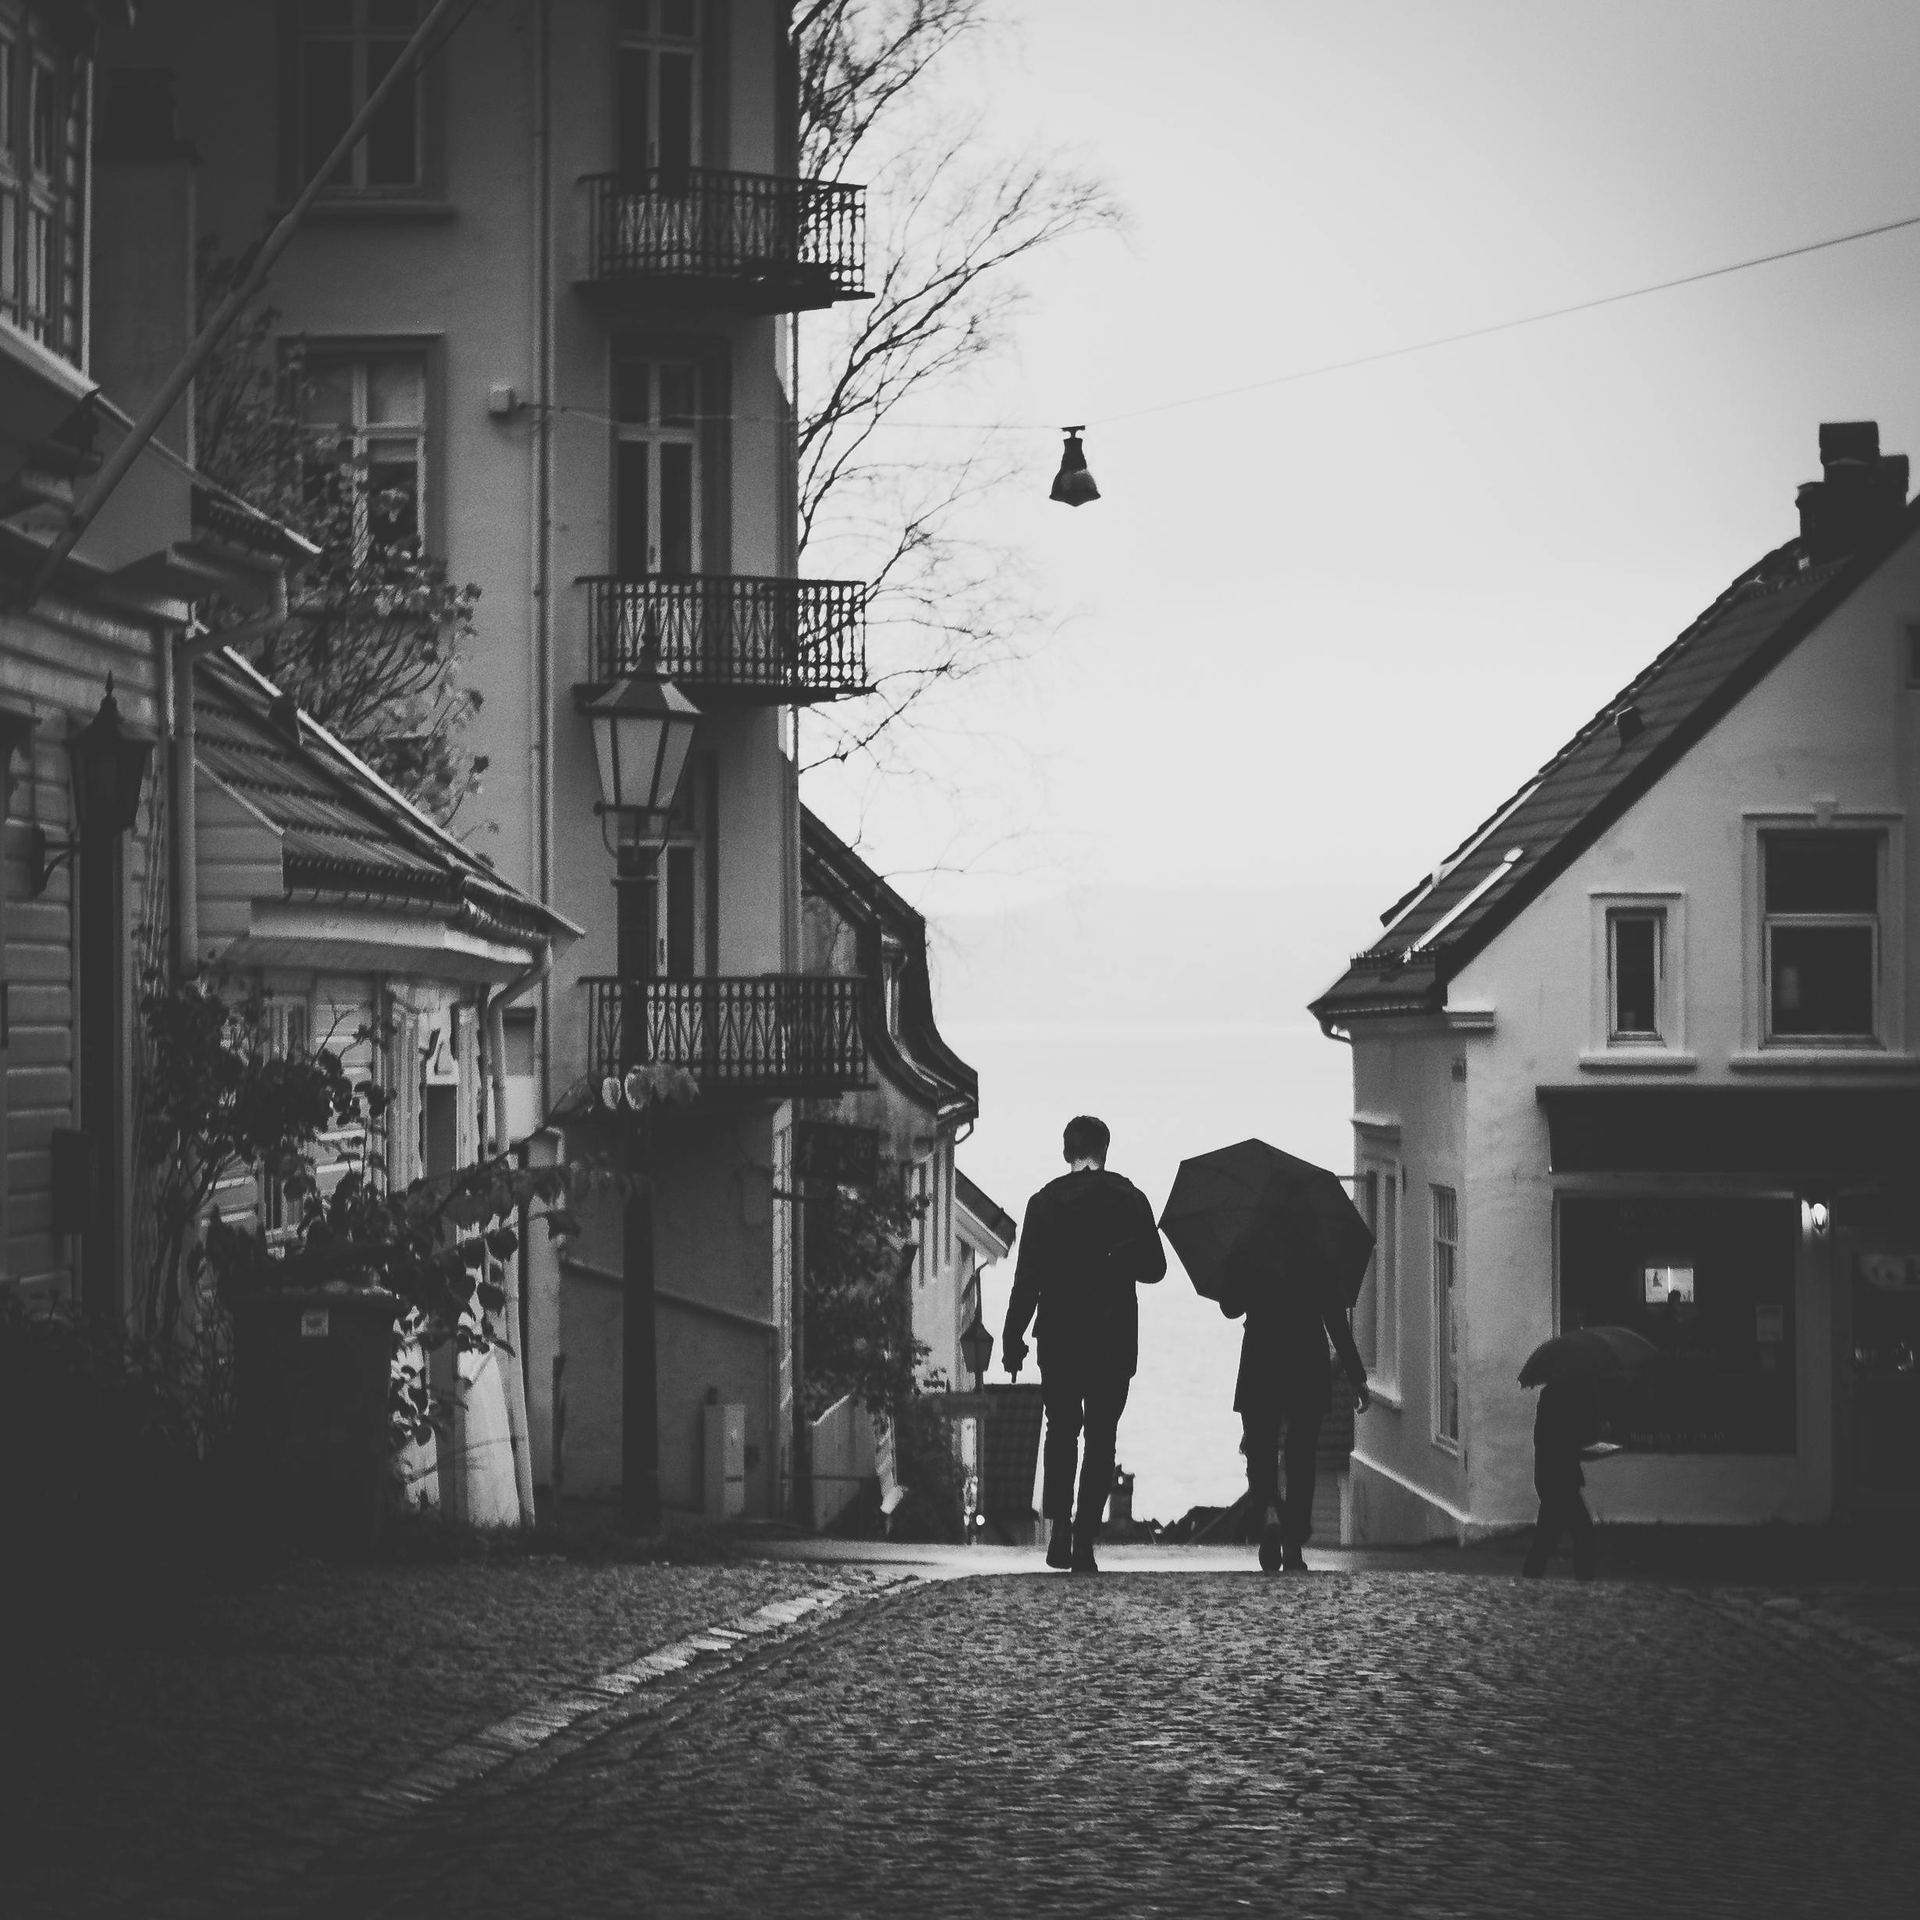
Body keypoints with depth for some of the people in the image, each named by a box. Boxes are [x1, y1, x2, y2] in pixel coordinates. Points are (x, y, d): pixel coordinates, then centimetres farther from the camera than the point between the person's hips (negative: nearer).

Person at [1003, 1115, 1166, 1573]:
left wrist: (1013, 1336, -3)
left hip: (1060, 1337, 0)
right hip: (1115, 1339, 0)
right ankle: (1084, 1540, 2)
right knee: (1101, 1438, 7)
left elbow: (1028, 1276, -8)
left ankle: (1058, 1529, -1)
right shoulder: (1130, 1199, -1)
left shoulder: (1046, 1201, -5)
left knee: (1061, 1432, 14)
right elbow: (1154, 1268, 4)